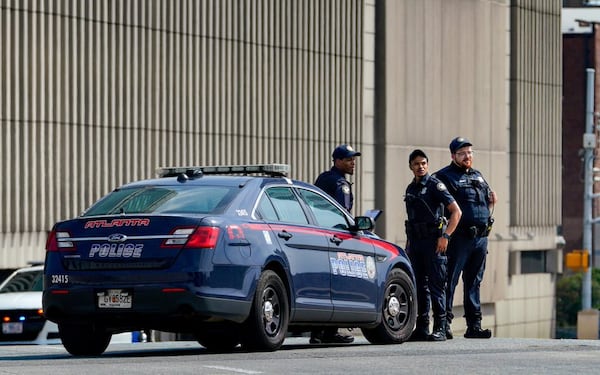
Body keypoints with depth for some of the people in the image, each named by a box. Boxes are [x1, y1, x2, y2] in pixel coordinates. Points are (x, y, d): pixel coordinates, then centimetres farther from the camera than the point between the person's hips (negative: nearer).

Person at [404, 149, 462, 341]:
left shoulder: (434, 185, -6)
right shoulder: (411, 188, 16)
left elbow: (456, 211, -10)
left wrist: (445, 236, -17)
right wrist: (409, 242, 18)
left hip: (433, 242, -7)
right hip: (415, 243, 7)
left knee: (436, 286, -7)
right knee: (419, 286, 8)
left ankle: (440, 329, -6)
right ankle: (421, 328, 12)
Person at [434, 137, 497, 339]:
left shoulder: (478, 176, 21)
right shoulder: (444, 176, -2)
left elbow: (488, 203, 31)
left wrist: (492, 200, 8)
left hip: (481, 237, 7)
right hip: (459, 237, -7)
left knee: (474, 282, 11)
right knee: (450, 281, -7)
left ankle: (474, 324, 14)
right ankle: (444, 323, -6)